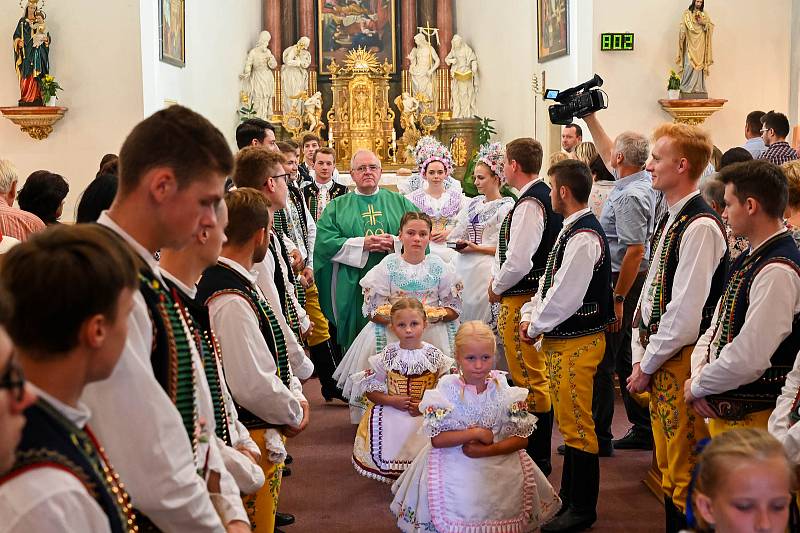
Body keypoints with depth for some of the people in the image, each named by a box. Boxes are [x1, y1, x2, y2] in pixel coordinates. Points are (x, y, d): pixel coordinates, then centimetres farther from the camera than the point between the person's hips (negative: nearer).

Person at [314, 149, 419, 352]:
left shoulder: (400, 203, 14)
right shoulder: (337, 206, 11)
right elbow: (324, 242, -3)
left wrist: (396, 243, -13)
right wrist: (362, 244, -11)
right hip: (352, 288, -1)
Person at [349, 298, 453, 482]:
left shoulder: (435, 356, 0)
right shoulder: (388, 356, 1)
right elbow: (370, 388, 3)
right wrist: (392, 400, -12)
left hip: (427, 414, 0)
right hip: (391, 411, 0)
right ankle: (393, 473, 7)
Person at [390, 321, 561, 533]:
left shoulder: (504, 390, 2)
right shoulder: (447, 389, -3)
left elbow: (521, 438, 0)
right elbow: (437, 438, -8)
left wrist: (487, 450, -14)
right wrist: (476, 433, -16)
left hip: (499, 460, 2)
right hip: (453, 465, -1)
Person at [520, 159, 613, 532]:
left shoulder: (583, 237, -20)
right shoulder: (571, 230, 11)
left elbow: (566, 296, -22)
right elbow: (550, 281, 16)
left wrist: (536, 328, -11)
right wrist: (531, 315, 4)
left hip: (577, 343, -10)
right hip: (561, 339, 10)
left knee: (577, 425, -2)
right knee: (568, 421, 18)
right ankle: (569, 495, 31)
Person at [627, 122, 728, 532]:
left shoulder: (700, 226, -19)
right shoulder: (669, 219, 11)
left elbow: (685, 314, -22)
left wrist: (647, 366, -12)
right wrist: (640, 355, 7)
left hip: (682, 360, -9)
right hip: (658, 357, 9)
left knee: (683, 469, 1)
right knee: (666, 464, 18)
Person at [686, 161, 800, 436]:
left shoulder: (778, 271, -21)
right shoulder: (747, 261, 12)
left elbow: (750, 357, -25)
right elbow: (716, 328, 14)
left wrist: (698, 386, -11)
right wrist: (698, 375, -4)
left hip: (751, 418, -9)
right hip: (722, 410, 9)